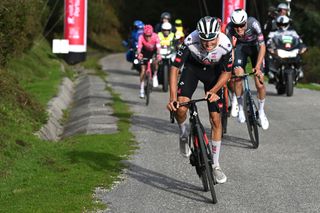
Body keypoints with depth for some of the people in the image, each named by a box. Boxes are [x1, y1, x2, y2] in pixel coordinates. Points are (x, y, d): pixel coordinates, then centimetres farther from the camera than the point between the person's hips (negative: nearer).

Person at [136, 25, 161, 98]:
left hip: (154, 51, -1)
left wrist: (158, 55, -61)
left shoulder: (155, 36, -33)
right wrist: (139, 54, -63)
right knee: (143, 70, -4)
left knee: (155, 62, -30)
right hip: (145, 51, 1)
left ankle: (155, 76, -1)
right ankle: (142, 89, 8)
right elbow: (139, 47, -42)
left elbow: (158, 47, -42)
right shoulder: (141, 37, -31)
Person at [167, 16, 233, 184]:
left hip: (213, 72, 0)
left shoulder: (225, 45, -33)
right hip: (193, 68, 0)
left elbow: (226, 73, -16)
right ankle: (183, 135, 10)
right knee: (180, 108, -24)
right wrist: (172, 97, -35)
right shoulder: (190, 42, -35)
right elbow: (175, 68, -28)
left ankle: (215, 165, 9)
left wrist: (213, 91, -29)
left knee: (215, 118, -3)